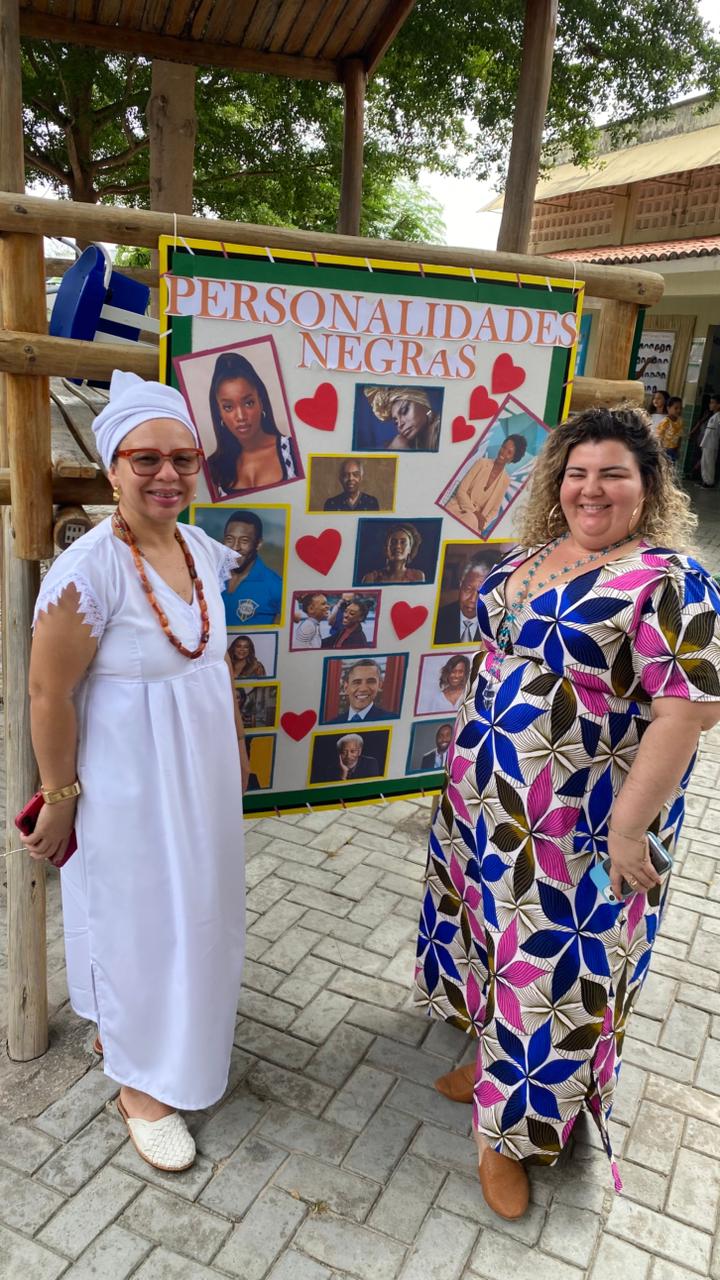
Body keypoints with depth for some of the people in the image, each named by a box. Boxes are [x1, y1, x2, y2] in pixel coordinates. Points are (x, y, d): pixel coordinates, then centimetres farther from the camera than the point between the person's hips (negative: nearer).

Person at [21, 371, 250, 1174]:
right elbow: (49, 695, -18)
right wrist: (60, 798, -13)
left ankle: (169, 1034, 49)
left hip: (202, 770, 7)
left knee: (194, 910, 22)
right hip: (129, 782, -7)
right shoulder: (88, 568, -23)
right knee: (139, 921, 10)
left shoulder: (205, 551, -1)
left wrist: (237, 746, 15)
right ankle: (140, 1082, 34)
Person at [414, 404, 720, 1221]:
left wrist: (629, 825, -23)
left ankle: (516, 1130, 28)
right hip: (486, 802, 7)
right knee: (499, 935, 23)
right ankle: (495, 1057, 48)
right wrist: (471, 745, 19)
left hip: (577, 826, -7)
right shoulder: (531, 556, 6)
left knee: (555, 966, 7)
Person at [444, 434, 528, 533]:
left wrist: (483, 521, -11)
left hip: (476, 517, 2)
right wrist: (475, 512, -15)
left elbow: (495, 509, 9)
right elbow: (461, 491, -6)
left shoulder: (505, 480, 5)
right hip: (459, 508, -2)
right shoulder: (482, 463, -3)